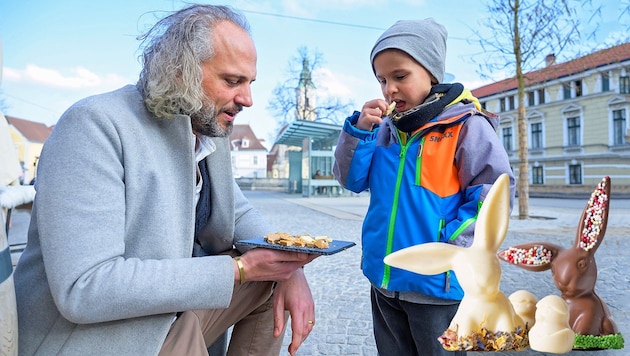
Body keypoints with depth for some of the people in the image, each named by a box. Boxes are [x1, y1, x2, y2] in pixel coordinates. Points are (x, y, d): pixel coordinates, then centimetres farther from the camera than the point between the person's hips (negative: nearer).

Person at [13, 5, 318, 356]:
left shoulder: (212, 134, 1)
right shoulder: (94, 125, -22)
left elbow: (239, 213, 9)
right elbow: (82, 290, -29)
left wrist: (290, 265, -11)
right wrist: (239, 268, -27)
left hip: (176, 313, 7)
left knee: (272, 280, 3)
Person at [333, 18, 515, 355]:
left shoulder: (467, 126, -11)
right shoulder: (385, 129, 4)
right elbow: (352, 180, 3)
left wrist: (451, 245, -21)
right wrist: (359, 130, -11)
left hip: (436, 283, -5)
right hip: (384, 279, 6)